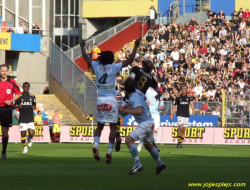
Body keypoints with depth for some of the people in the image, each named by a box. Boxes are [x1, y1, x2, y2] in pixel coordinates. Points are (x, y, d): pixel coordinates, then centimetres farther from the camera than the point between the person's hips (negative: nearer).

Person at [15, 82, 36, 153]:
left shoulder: (32, 96, 7)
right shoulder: (19, 96, 2)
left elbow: (34, 104, 16)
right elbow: (14, 105, 5)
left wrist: (34, 107, -8)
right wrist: (18, 106, -17)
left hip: (30, 118, 1)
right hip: (22, 118, -1)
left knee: (31, 133, -11)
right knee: (23, 133, -4)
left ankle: (29, 139, 25)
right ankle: (25, 147, 15)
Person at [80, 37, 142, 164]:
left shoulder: (97, 66, 4)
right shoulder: (114, 67, -5)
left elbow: (86, 58, 19)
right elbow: (129, 61, -4)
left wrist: (82, 47, 35)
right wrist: (135, 47, 2)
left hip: (100, 100, 3)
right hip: (111, 100, -3)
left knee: (100, 125, 14)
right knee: (112, 126, 2)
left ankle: (96, 145, -8)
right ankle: (110, 150, -7)